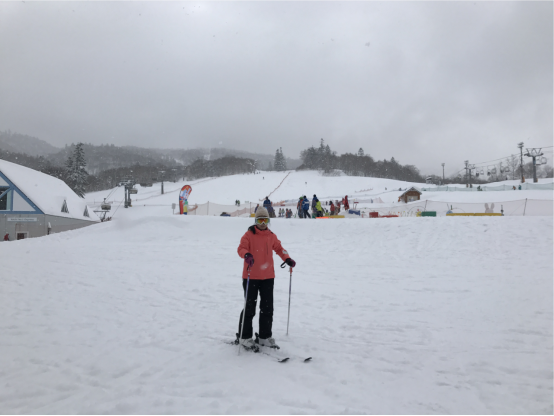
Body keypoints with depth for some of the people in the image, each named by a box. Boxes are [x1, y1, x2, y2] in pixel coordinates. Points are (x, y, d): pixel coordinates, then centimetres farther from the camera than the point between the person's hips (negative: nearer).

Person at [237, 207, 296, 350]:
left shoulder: (271, 236, 9)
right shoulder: (249, 235, -5)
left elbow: (279, 248, 19)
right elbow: (241, 248, -16)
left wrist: (287, 259, 2)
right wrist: (246, 255, -38)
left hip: (268, 277, 5)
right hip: (251, 277, -5)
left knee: (267, 308, 9)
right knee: (250, 307, 1)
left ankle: (265, 336, 22)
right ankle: (244, 337, 17)